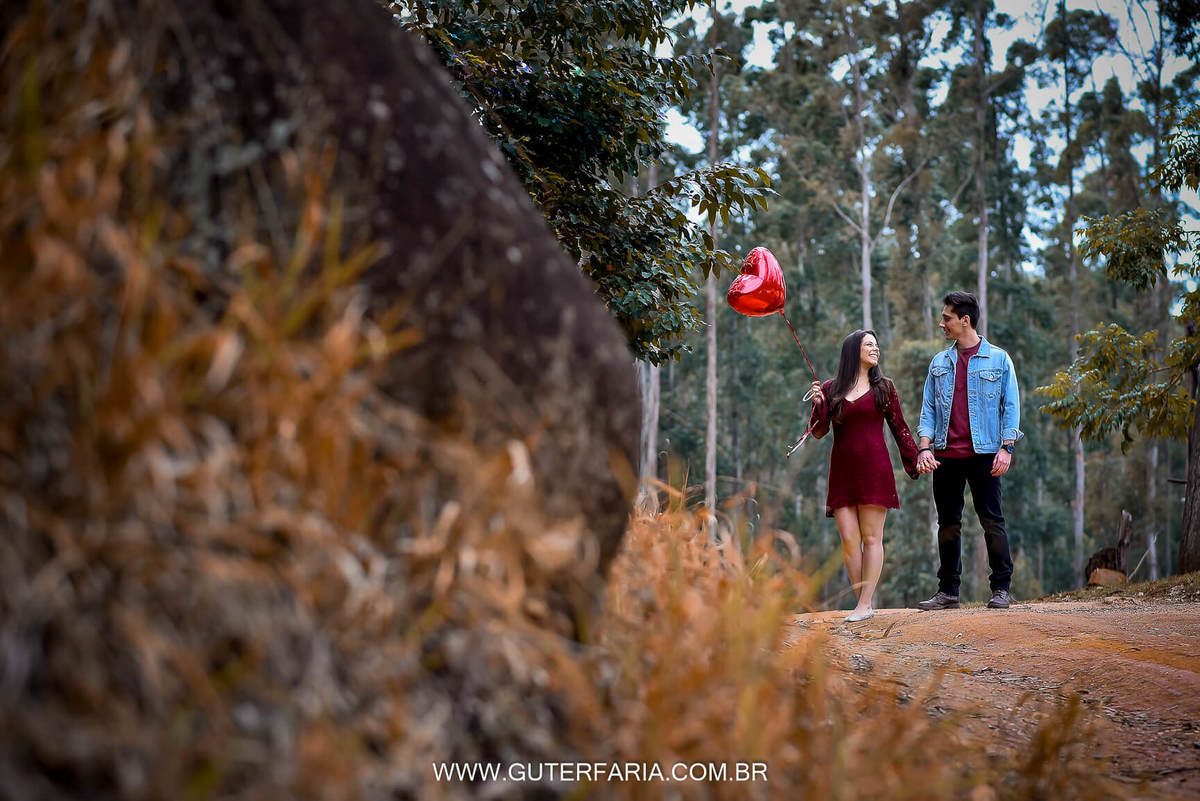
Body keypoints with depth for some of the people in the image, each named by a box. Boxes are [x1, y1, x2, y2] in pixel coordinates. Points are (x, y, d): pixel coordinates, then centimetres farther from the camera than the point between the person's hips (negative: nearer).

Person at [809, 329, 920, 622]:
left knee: (871, 537, -5)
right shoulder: (830, 389, 11)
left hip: (874, 469, -2)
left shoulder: (884, 387, 8)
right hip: (842, 471, 2)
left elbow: (899, 428, 10)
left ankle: (865, 604, -4)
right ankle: (864, 601, 4)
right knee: (849, 540, -3)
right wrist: (818, 404, -9)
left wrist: (914, 461, 5)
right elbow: (818, 432, 7)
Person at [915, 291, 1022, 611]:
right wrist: (925, 447, -1)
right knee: (948, 524, 6)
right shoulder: (939, 363, 14)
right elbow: (928, 410, 12)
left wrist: (1006, 447, -9)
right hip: (946, 455, 4)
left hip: (983, 453, -4)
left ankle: (1001, 588, 4)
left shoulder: (998, 359, 4)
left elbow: (1010, 407, 2)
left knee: (992, 520, -3)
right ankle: (948, 591, 12)